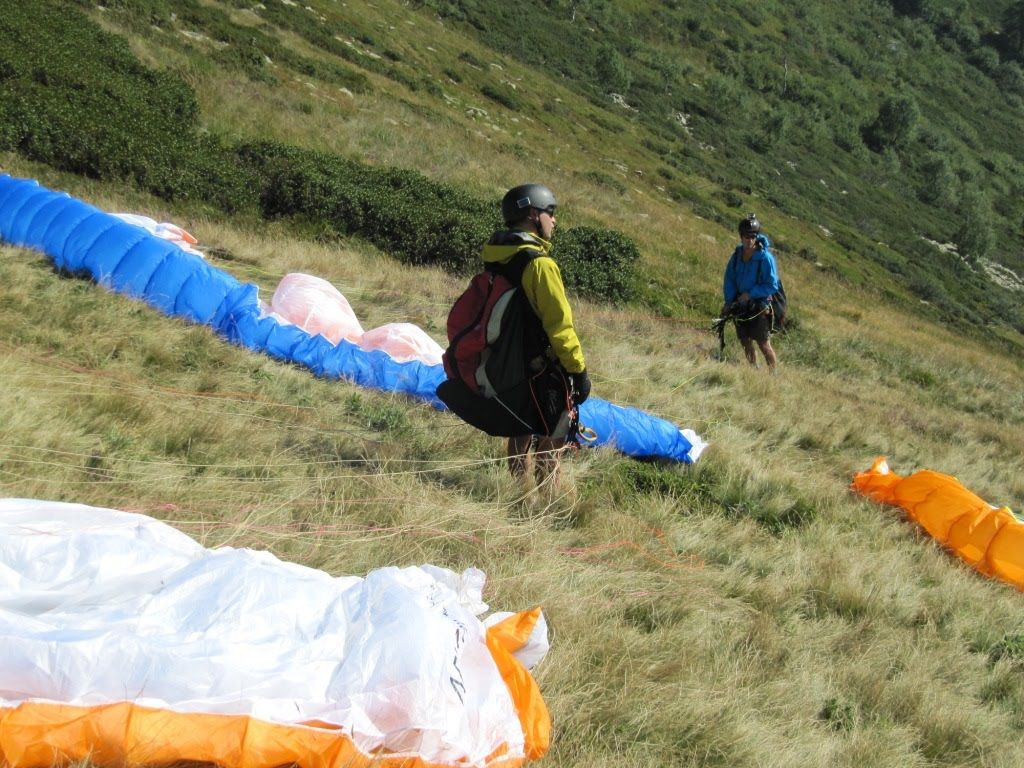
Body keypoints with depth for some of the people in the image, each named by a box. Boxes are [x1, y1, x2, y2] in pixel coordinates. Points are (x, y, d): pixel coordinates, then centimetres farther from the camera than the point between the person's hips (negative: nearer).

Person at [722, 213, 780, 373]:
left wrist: (750, 294, -20)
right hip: (740, 305, 5)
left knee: (764, 345, -5)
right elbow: (728, 280, 6)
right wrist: (729, 301, -7)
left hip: (759, 307, -5)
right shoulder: (737, 255, 0)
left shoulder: (765, 258, -16)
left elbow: (772, 286, -15)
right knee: (746, 343, 13)